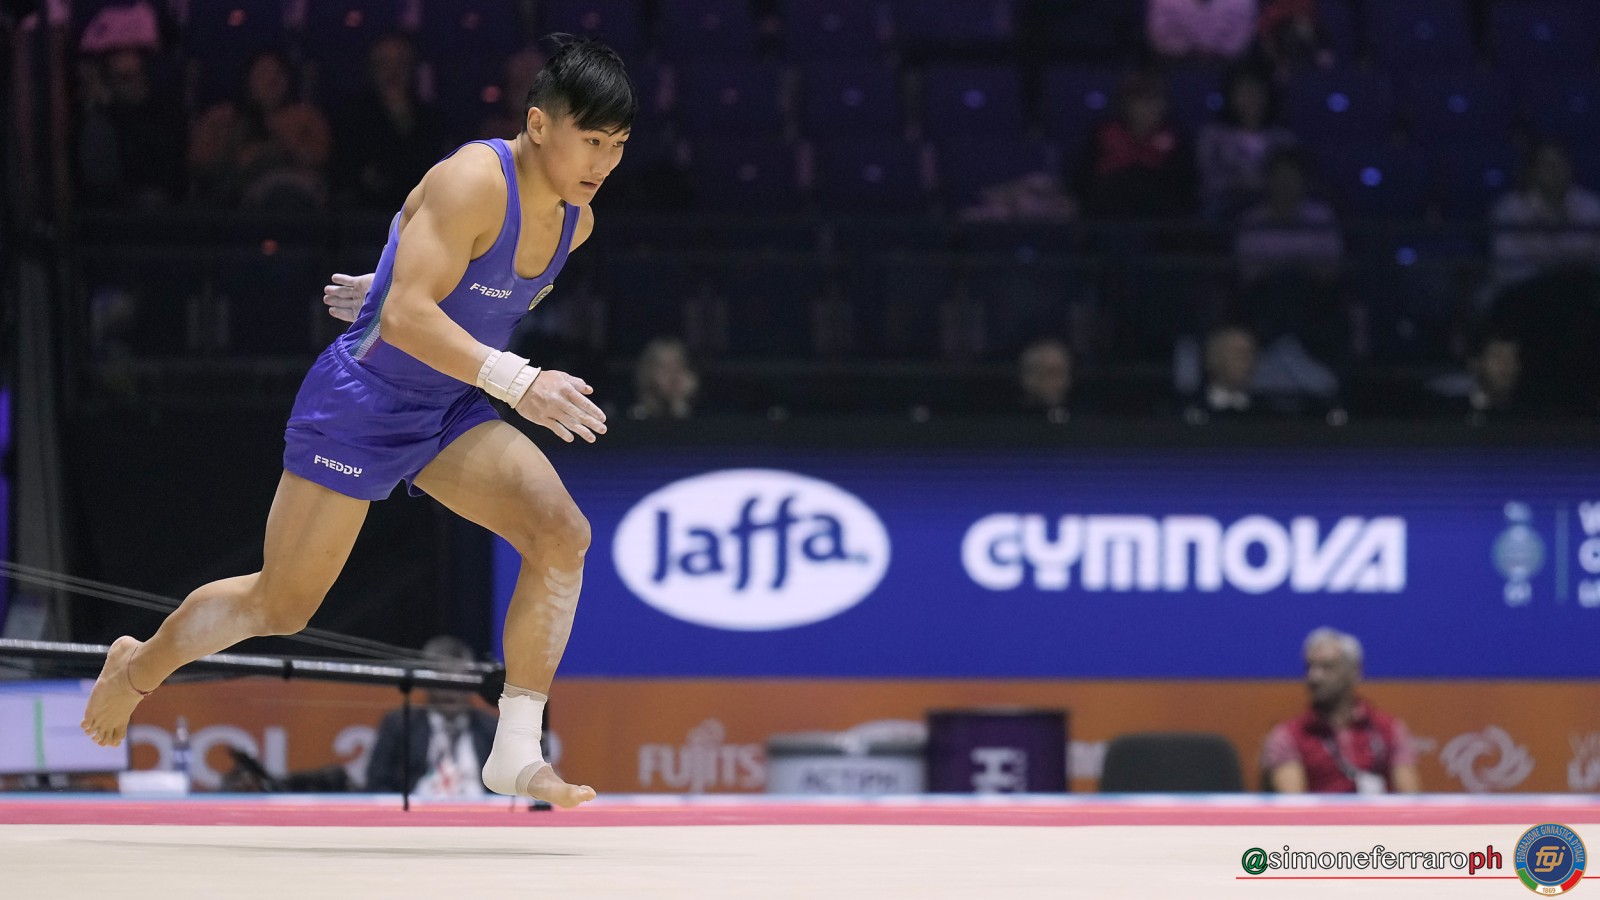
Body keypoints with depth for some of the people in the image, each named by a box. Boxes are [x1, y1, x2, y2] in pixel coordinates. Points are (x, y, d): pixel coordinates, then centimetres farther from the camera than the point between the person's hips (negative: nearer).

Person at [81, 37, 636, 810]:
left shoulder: (576, 222, 0)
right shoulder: (473, 183, -26)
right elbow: (407, 315, -35)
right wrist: (514, 380, -42)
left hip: (448, 411, 7)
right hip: (361, 403, -7)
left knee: (561, 533, -17)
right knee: (282, 607, 7)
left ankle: (515, 753, -15)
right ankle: (139, 666, 36)